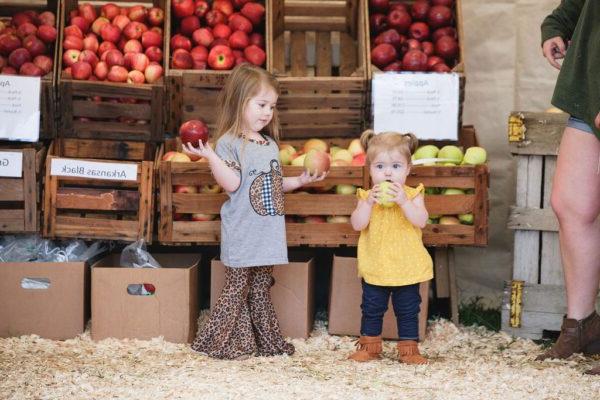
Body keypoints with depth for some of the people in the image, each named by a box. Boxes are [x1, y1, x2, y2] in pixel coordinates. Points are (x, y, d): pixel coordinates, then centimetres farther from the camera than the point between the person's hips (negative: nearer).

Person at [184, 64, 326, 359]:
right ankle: (222, 343, 6)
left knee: (261, 290, 14)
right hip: (242, 235, -7)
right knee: (237, 289, -3)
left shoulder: (270, 144, 15)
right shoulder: (229, 143, -10)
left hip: (267, 234, 7)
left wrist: (301, 181, 14)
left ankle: (266, 341, 20)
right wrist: (210, 157, -30)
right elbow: (232, 183, -20)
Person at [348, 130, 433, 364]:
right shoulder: (367, 196, -3)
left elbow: (421, 221, -20)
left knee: (408, 311, 9)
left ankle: (409, 348, 20)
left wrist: (403, 201, -31)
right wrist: (369, 202, -25)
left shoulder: (413, 195, -6)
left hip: (407, 268, -1)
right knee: (372, 309, 12)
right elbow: (357, 225, -14)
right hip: (375, 266, 1)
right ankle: (370, 346, 26)